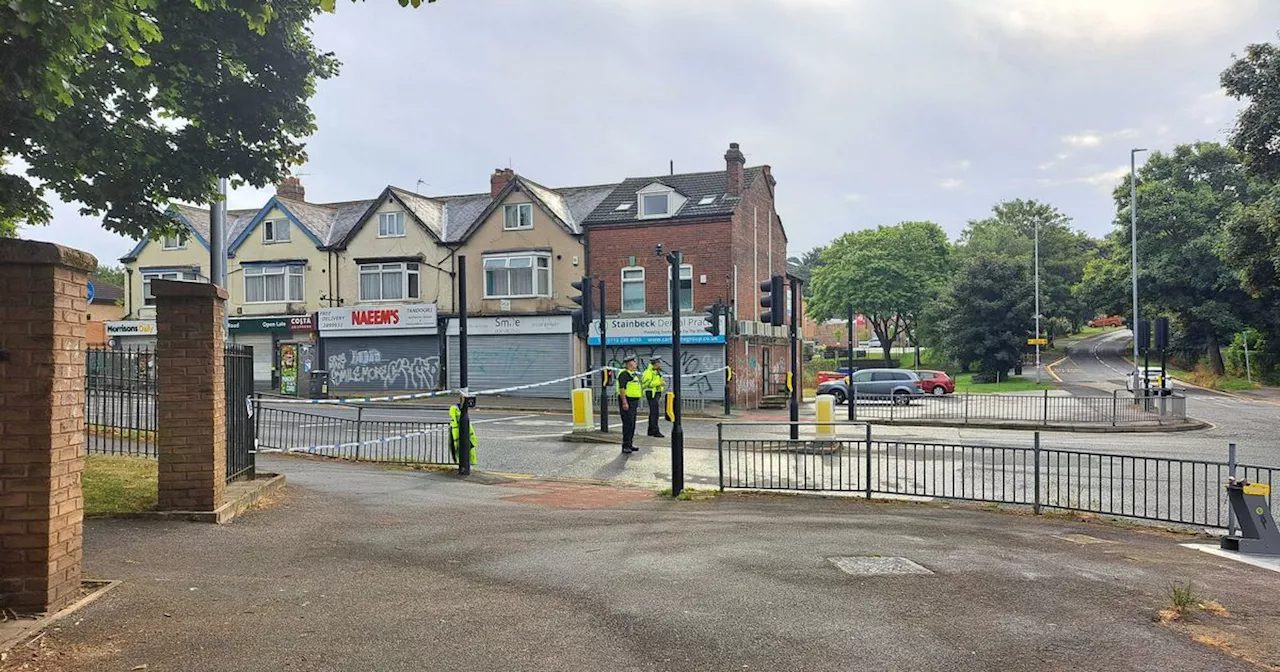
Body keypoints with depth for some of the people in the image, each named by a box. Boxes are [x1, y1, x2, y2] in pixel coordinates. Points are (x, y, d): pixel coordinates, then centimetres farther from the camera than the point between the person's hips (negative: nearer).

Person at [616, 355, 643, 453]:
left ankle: (630, 444, 20)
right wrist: (624, 402, -25)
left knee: (632, 424, 13)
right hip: (627, 402, -10)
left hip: (634, 402, 10)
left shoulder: (633, 374, 17)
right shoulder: (624, 374, -14)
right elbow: (622, 389, -21)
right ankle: (625, 446, -7)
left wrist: (637, 404, 23)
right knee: (628, 424, -10)